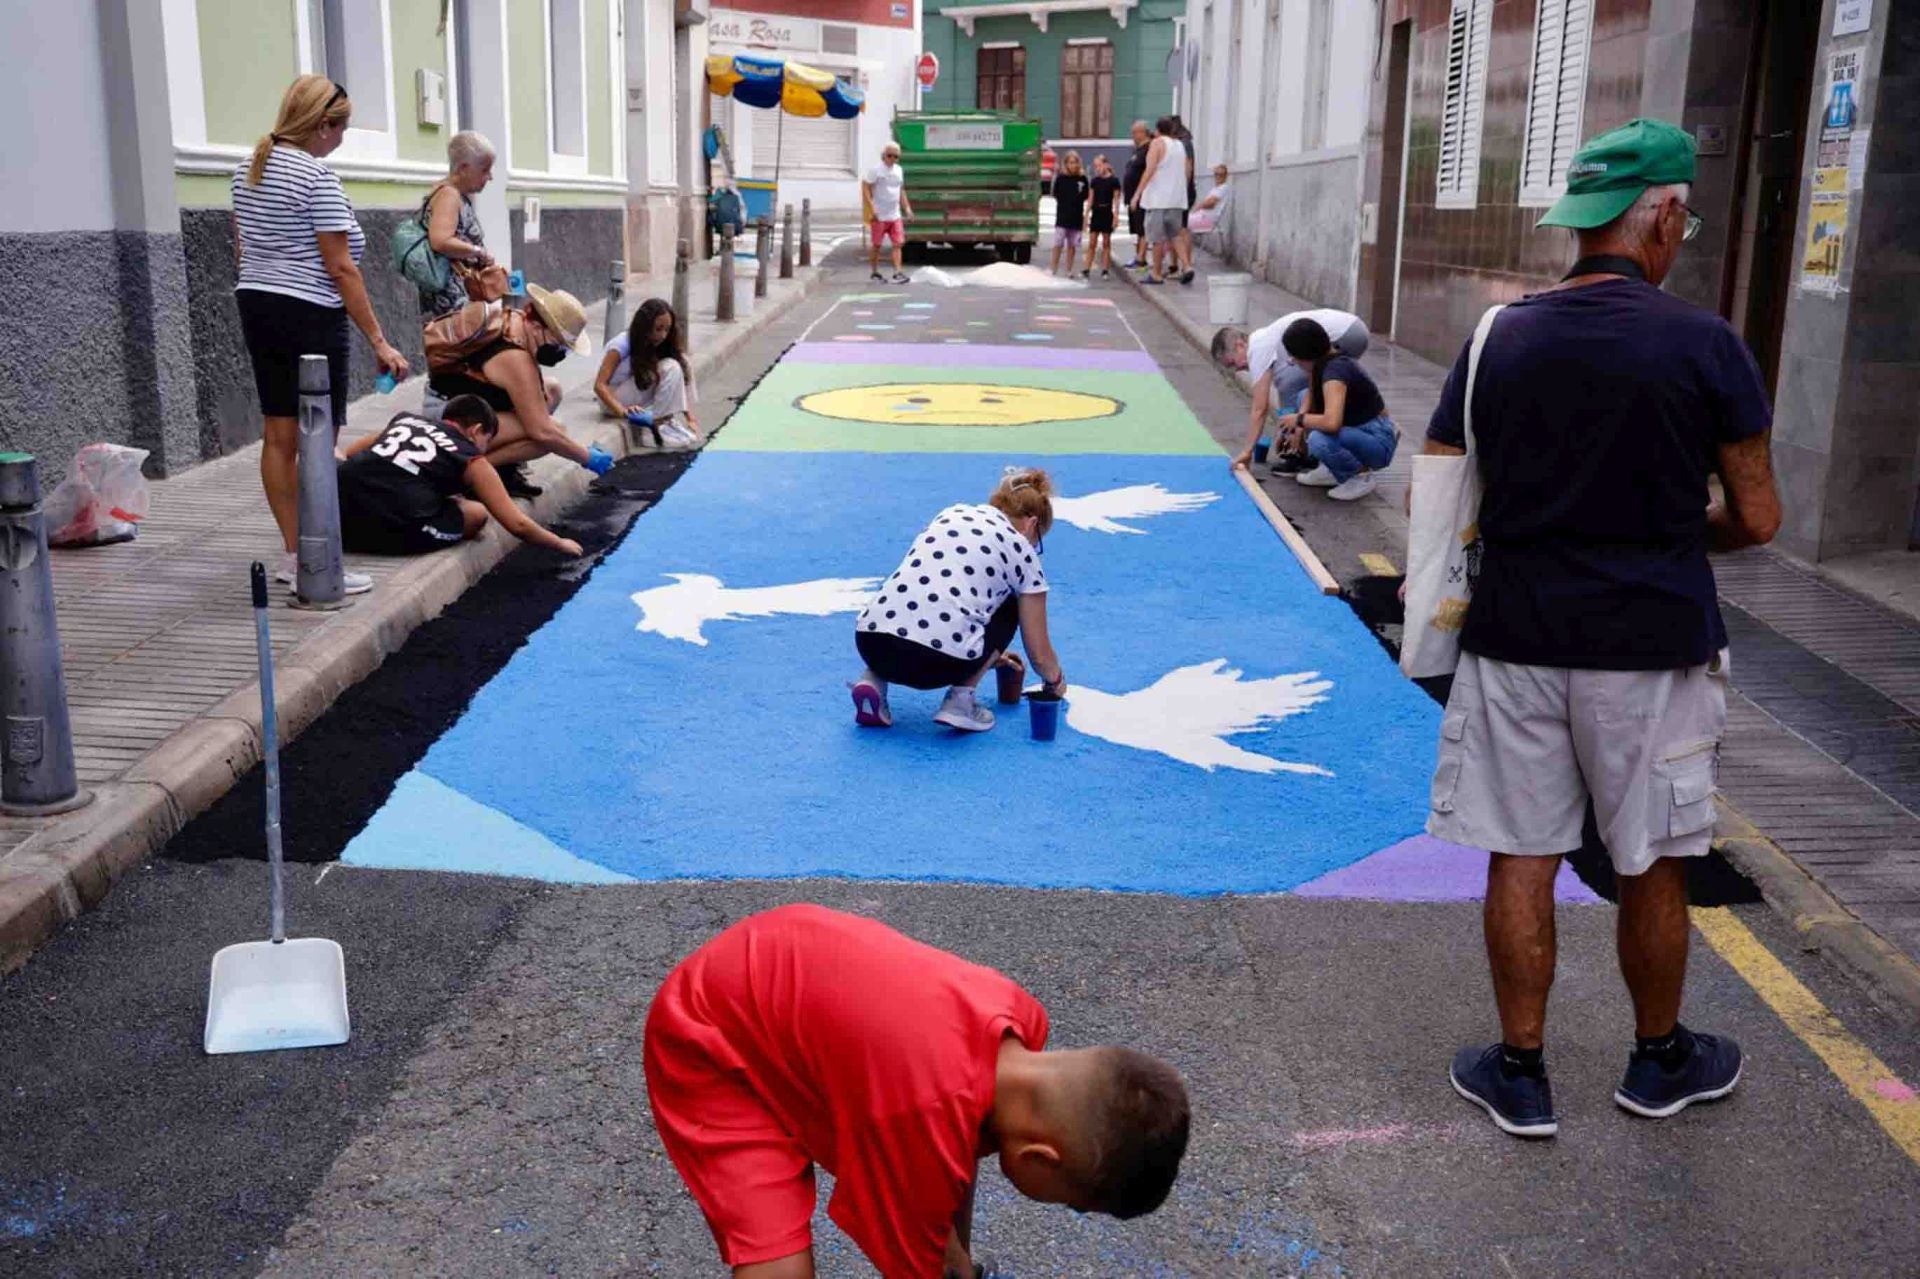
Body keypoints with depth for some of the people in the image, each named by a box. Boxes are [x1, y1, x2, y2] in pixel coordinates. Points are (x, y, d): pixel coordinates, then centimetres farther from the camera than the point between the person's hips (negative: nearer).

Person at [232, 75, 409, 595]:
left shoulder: (248, 170, 11)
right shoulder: (317, 178, -15)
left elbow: (241, 250, 18)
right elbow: (340, 268, -17)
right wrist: (378, 341, -15)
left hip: (256, 306, 9)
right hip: (309, 317, -9)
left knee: (278, 436, 11)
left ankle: (292, 553, 19)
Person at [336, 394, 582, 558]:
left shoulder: (405, 420, 24)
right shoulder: (471, 460, 12)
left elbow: (347, 455, 29)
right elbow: (518, 524, 12)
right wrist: (561, 544, 27)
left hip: (342, 520, 4)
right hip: (395, 529, -4)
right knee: (476, 513, 17)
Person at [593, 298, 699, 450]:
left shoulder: (657, 345, -3)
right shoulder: (622, 345, -21)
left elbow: (682, 375, -6)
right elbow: (600, 385, -25)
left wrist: (690, 418, -17)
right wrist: (622, 410, -42)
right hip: (613, 400, -7)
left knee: (682, 366, -11)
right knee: (669, 369, -25)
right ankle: (657, 424, -22)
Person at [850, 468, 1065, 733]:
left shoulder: (950, 514, 26)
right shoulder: (1020, 550, 14)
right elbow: (1039, 655, 19)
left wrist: (992, 653, 54)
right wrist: (1055, 682, 42)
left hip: (869, 642, 4)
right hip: (940, 660, -4)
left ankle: (874, 680, 14)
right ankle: (960, 699, 10)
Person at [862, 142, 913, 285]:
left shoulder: (899, 170, 12)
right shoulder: (875, 170, -8)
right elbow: (865, 189, -11)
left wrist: (907, 207, 12)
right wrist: (872, 210, -19)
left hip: (895, 215, 5)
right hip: (879, 216, -5)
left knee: (898, 243, -6)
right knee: (876, 245, 5)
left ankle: (898, 272, -9)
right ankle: (875, 273, 17)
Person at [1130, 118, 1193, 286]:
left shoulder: (1158, 143, -7)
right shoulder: (1180, 146, 14)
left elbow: (1150, 170, -15)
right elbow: (1186, 173, 15)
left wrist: (1138, 193, -14)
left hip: (1158, 198, -7)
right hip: (1177, 198, 7)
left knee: (1158, 237, -1)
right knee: (1175, 235, 13)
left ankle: (1157, 274, 2)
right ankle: (1186, 266, -3)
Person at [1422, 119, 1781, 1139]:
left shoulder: (1499, 339, 0)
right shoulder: (1705, 345, -9)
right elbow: (1757, 518, -3)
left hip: (1516, 635, 2)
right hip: (1652, 643, -2)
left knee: (1521, 858, 10)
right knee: (1653, 869, 14)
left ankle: (1520, 1074, 21)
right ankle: (1660, 1062, 34)